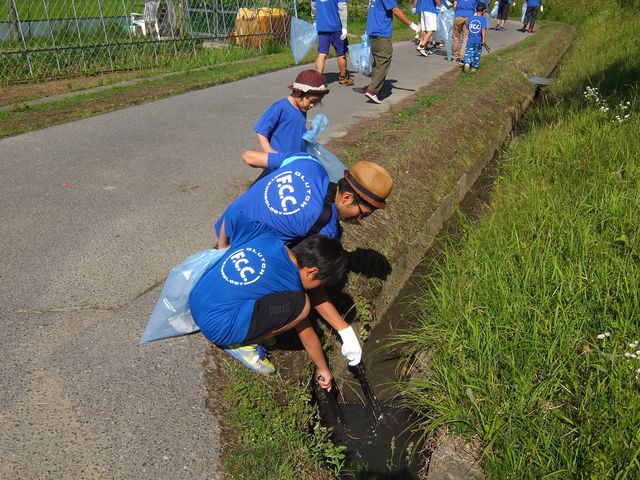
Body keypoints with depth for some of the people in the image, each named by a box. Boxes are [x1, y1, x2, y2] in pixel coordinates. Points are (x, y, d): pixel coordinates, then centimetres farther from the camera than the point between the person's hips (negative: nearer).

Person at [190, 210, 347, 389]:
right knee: (300, 304, -22)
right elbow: (307, 335, -1)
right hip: (216, 329, -8)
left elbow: (231, 216, 11)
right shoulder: (290, 285, -14)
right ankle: (241, 344, -3)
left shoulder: (263, 233, -2)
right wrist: (323, 369, 15)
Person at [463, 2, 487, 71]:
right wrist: (484, 38, -15)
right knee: (477, 54, 13)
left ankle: (467, 62, -22)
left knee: (468, 52, 4)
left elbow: (467, 28, 13)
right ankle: (474, 67, 21)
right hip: (478, 41, -2)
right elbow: (483, 29, -17)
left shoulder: (471, 18, 4)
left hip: (470, 40, 2)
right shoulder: (483, 19, -8)